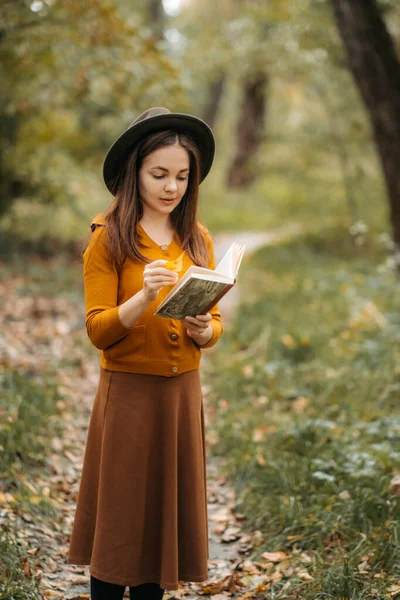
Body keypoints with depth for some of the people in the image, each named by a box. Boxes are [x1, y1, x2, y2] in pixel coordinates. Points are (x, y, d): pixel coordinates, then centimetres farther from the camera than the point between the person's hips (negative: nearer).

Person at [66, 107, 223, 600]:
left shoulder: (198, 240, 7)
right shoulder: (108, 239, -6)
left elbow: (214, 322, 9)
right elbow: (97, 331, -11)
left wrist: (204, 330, -14)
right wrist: (144, 297, -27)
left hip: (183, 392, 4)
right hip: (128, 394, -4)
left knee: (167, 513, 10)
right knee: (120, 521, 4)